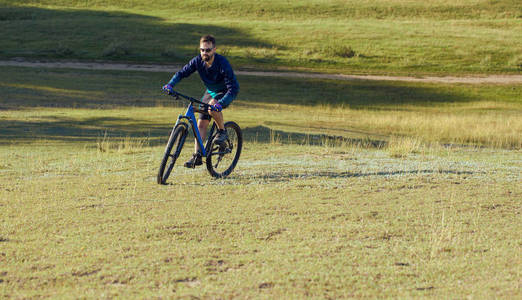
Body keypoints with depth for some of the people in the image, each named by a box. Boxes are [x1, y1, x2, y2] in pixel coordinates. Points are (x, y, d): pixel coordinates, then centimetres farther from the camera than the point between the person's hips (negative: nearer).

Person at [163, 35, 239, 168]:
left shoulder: (222, 63, -31)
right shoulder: (198, 61, -16)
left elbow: (234, 88, -35)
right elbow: (182, 73, -5)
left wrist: (220, 103, -48)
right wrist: (170, 84, -24)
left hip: (225, 93, -5)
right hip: (210, 92, 5)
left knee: (212, 106, -35)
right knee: (201, 123, -4)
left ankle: (222, 131, -11)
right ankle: (197, 156, 0)